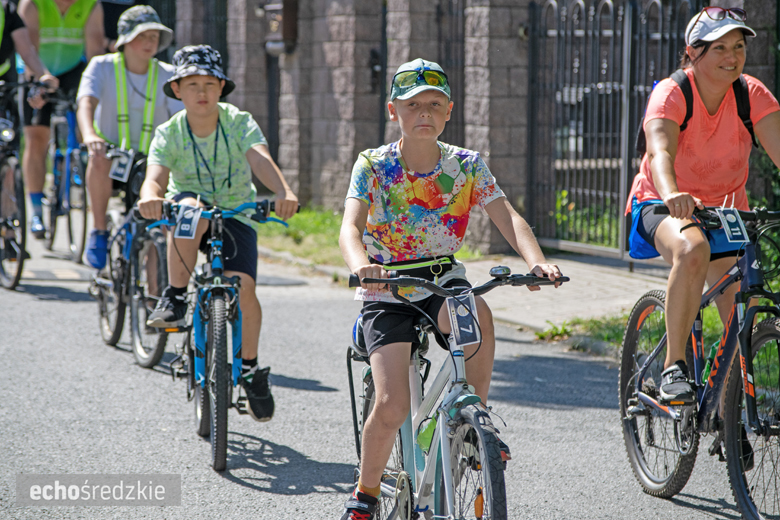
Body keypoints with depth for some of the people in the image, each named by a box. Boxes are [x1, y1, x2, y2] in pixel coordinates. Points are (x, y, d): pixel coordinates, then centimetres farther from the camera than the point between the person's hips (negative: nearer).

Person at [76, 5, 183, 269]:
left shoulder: (167, 75, 0)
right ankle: (99, 232, -21)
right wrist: (89, 135, -46)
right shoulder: (103, 66, -5)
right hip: (112, 158, -2)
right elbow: (86, 102, -23)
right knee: (99, 159, -37)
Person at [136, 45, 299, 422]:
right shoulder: (169, 134, -13)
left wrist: (283, 192, -52)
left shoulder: (240, 123, -14)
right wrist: (150, 197, -54)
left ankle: (250, 366, 1)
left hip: (236, 213, 0)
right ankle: (175, 298, -25)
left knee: (242, 283, -21)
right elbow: (155, 176, -28)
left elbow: (260, 159, -31)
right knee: (189, 210, -37)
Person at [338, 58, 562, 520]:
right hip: (387, 290, -2)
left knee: (476, 313, -36)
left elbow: (507, 217, -15)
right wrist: (360, 265, -46)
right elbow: (351, 227, -23)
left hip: (442, 279, 2)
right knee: (392, 405, -18)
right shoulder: (373, 166, -9)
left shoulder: (467, 165, -4)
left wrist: (536, 261, -35)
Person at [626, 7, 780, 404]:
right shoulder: (671, 93, -21)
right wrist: (671, 194, -61)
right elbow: (660, 151, -40)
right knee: (692, 250, -38)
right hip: (664, 206, -4)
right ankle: (674, 366, -29)